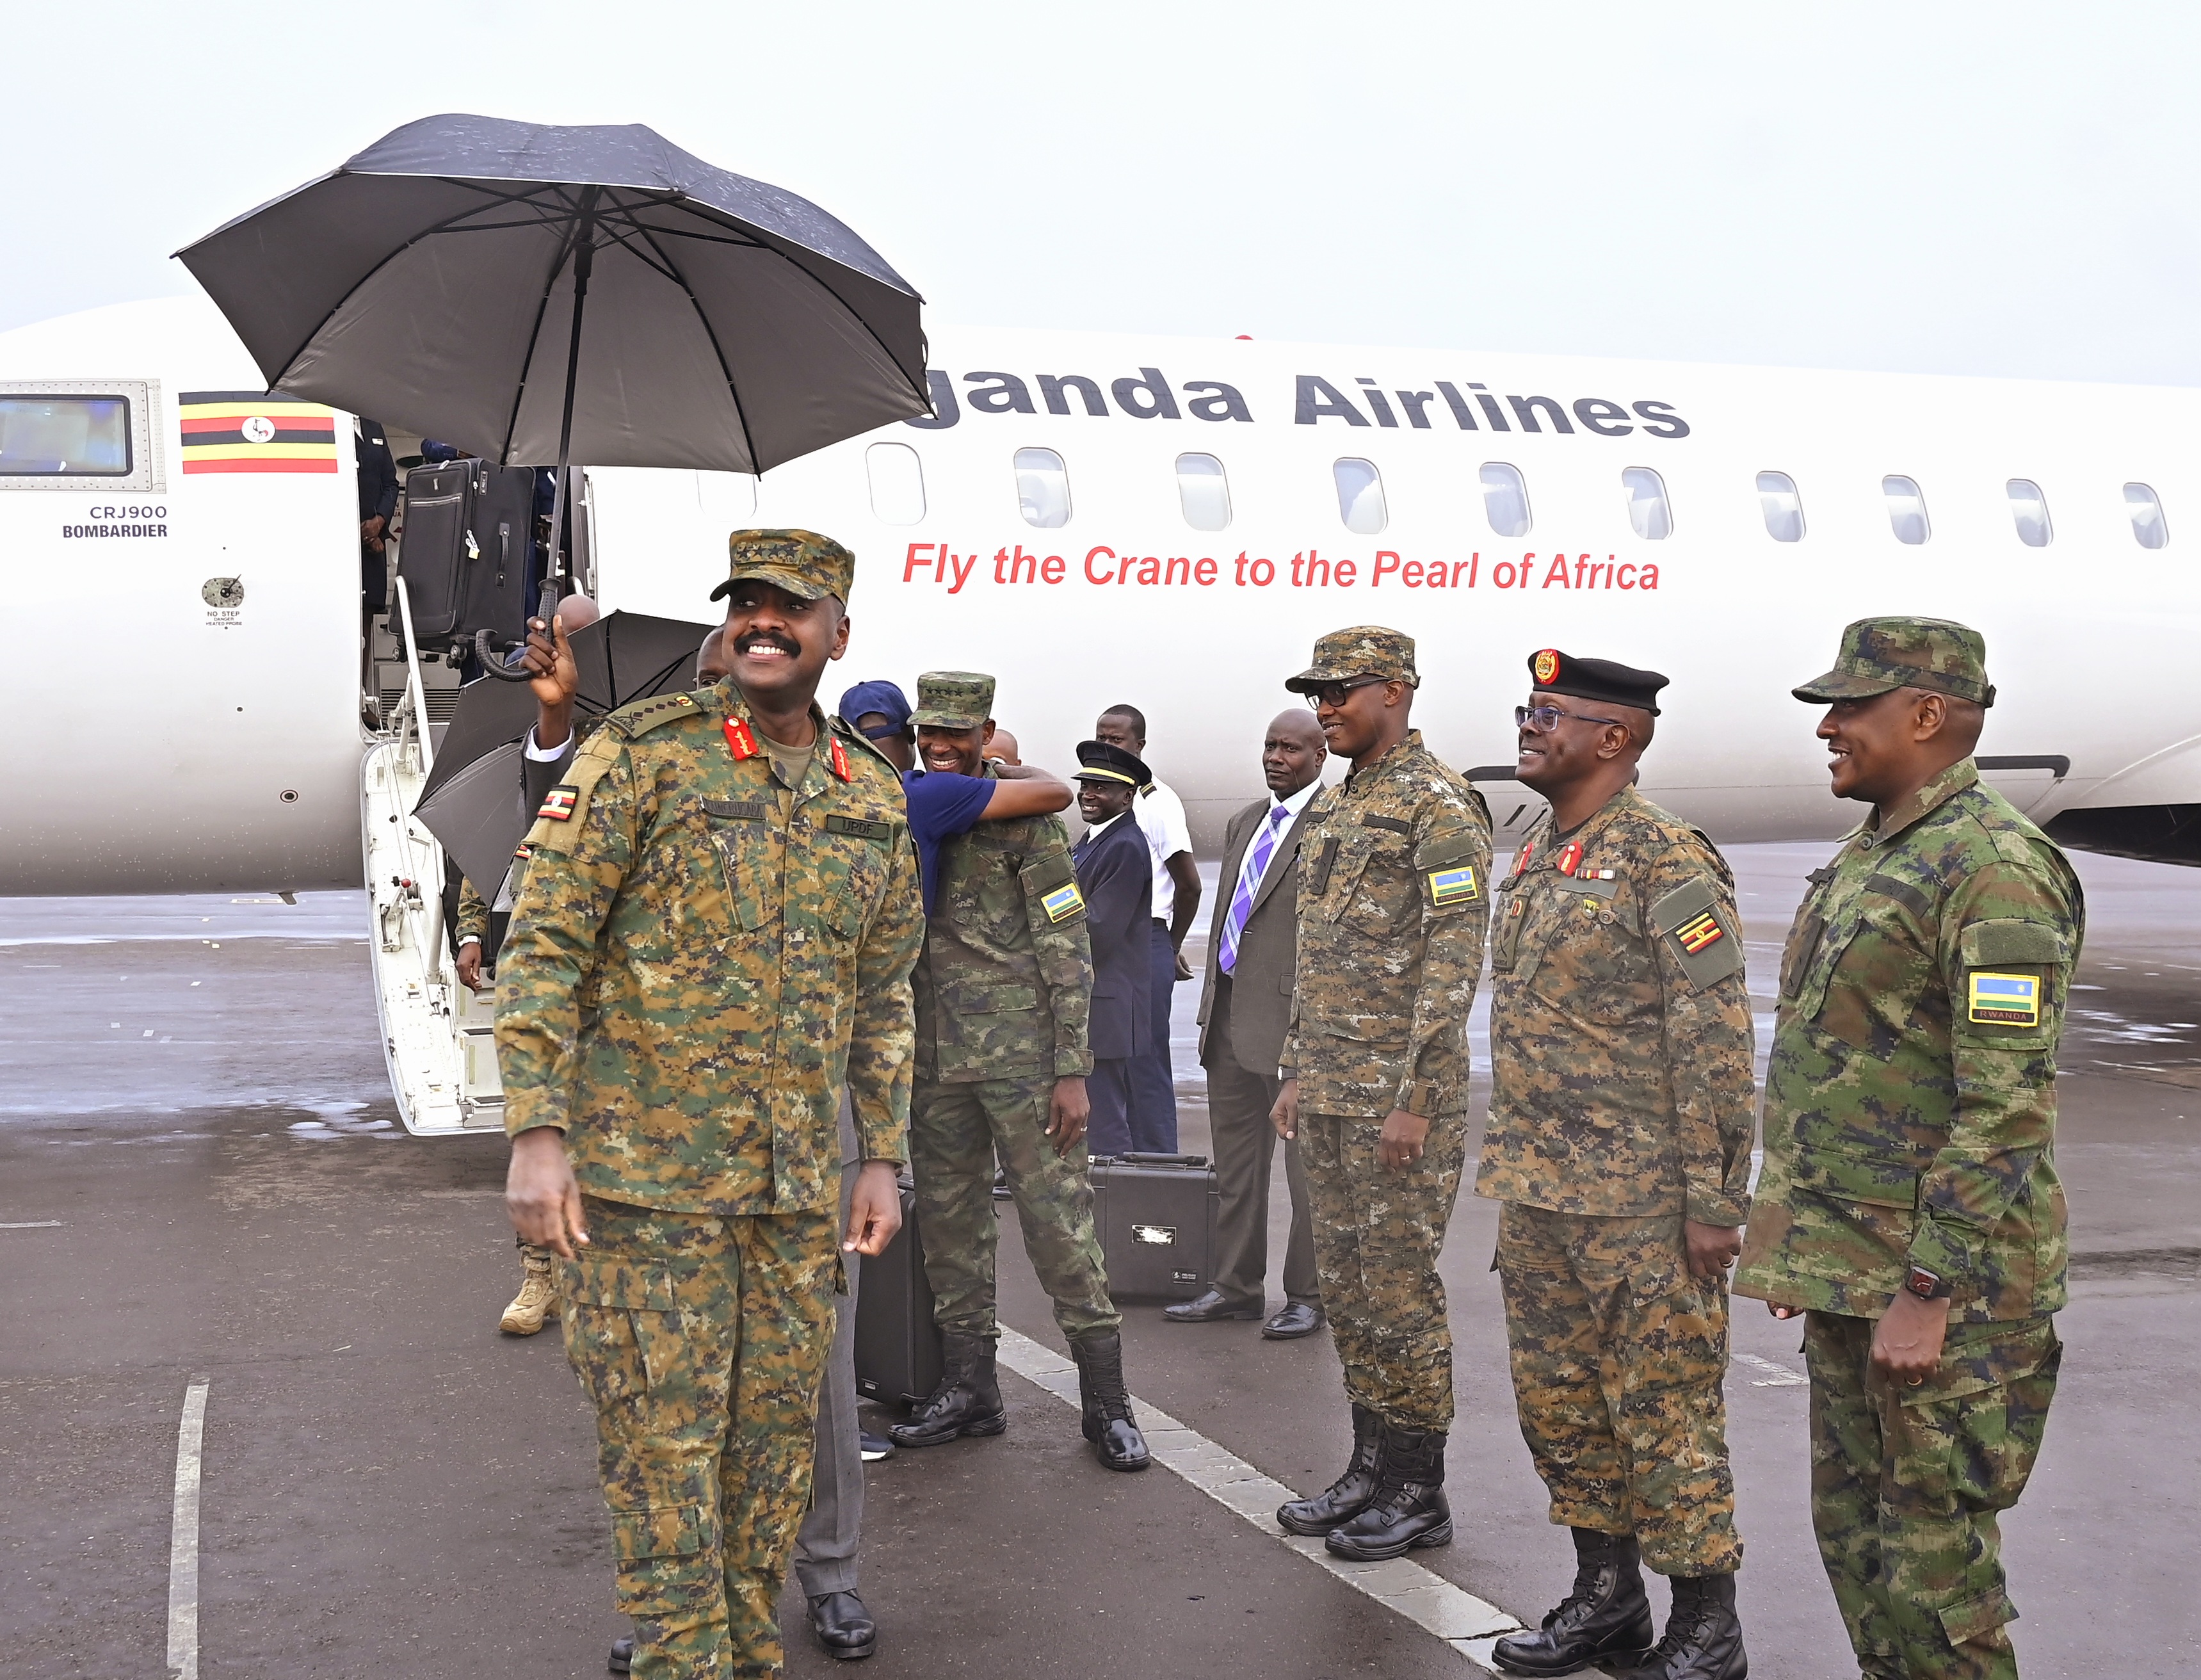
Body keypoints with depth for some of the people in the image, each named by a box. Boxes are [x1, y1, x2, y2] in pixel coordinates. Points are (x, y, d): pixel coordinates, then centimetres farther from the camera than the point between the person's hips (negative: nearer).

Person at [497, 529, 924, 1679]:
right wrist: (537, 1133, -16)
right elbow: (543, 944, -9)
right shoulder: (643, 752, -7)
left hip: (798, 1190, 5)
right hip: (644, 1176, -5)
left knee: (772, 1453, 13)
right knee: (664, 1455, 0)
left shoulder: (875, 799, 9)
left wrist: (882, 1160, 12)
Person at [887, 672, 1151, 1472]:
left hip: (1021, 1056, -6)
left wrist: (1072, 1070, -14)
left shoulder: (1024, 819, -7)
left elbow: (1067, 950, -9)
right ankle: (969, 1388, 22)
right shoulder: (912, 812, 11)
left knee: (1059, 1221, -5)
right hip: (934, 1062, 6)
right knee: (949, 1225, 10)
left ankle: (1106, 1403, 3)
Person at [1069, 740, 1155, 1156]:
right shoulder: (1092, 840, 17)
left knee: (1102, 1129, -8)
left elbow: (1097, 933, -19)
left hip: (1103, 1009, -10)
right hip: (1080, 1002, 10)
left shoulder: (1126, 848, -15)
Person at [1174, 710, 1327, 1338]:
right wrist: (1212, 1003, 17)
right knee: (1236, 1162, 15)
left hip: (1295, 1018, -8)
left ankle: (1307, 1296, 10)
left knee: (1306, 1165, 1)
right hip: (1230, 1017, 8)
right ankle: (1236, 1287, 24)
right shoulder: (1244, 823, 18)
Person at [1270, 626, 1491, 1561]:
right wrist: (1297, 1073, 19)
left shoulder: (1440, 807, -12)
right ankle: (1371, 1467, 24)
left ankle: (1419, 1493, 8)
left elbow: (1454, 961, -17)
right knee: (1345, 1284, 13)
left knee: (1400, 1290, -2)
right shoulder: (1333, 806, 16)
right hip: (1329, 1095, 9)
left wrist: (1414, 1097, -20)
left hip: (1399, 1098, -9)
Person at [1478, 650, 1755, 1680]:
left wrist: (1715, 1204, -18)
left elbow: (1718, 1045, -16)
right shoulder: (1534, 859, 13)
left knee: (1665, 1414, 1)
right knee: (1559, 1404, 15)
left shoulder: (1667, 862, -13)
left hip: (1640, 1202, -8)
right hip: (1534, 1197, 9)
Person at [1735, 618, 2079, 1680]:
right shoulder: (1869, 858, 14)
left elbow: (2009, 1107, -22)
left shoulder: (1994, 868, -17)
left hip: (1944, 1280, -10)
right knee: (1854, 1527, 16)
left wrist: (1928, 1294, -23)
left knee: (1934, 1558, -2)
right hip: (1850, 1271, 10)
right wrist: (1799, 1249, 20)